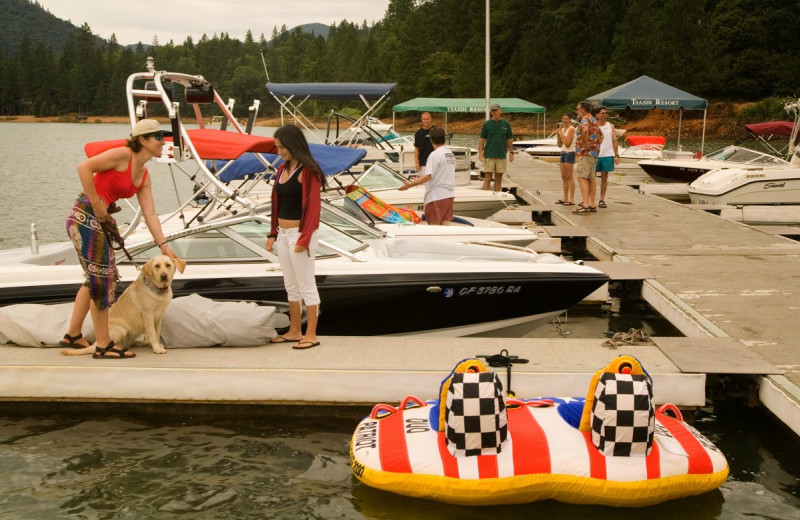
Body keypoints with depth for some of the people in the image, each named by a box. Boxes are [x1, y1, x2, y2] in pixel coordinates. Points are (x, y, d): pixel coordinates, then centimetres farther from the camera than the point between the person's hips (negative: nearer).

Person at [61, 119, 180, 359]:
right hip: (86, 217, -9)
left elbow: (150, 214, 8)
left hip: (99, 220, 9)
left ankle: (73, 335, 33)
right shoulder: (123, 155, -13)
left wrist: (164, 246, 2)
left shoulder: (144, 176, 11)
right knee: (102, 279, -4)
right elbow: (84, 167, -21)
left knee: (96, 278, 19)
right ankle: (103, 345, 6)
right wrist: (96, 205, -18)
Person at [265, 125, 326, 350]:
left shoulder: (308, 171, -13)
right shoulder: (283, 169, 11)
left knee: (306, 285, 0)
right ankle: (294, 331, 24)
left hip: (299, 235, -8)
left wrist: (304, 239, -20)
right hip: (283, 234, 9)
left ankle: (311, 335, 7)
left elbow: (313, 206, -17)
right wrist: (273, 233, 13)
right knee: (291, 286, 15)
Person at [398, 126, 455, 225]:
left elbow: (429, 176, -21)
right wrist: (422, 178, 27)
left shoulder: (435, 155, -13)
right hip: (450, 195, 8)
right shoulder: (451, 154, 13)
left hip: (436, 196, -8)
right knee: (445, 225, 7)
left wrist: (411, 184, -21)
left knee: (433, 226, -3)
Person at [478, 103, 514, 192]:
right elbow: (482, 139, 2)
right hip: (489, 155, -2)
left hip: (501, 155, 2)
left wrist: (511, 152, 6)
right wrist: (480, 152, -6)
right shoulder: (487, 124, 1)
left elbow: (509, 140, 11)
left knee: (498, 178, 7)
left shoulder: (506, 124, 7)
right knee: (488, 178, -6)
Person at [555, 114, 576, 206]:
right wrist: (558, 135, 3)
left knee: (569, 177, -9)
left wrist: (561, 134, -10)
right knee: (564, 177, 10)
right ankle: (565, 198, 16)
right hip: (563, 153, 9)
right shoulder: (562, 129, 14)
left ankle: (572, 199, -9)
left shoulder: (571, 129, -9)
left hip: (569, 153, -9)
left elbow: (567, 144, -17)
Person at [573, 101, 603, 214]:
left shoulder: (586, 119, -11)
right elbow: (601, 136, 32)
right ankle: (592, 205, 11)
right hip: (593, 154, 10)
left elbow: (585, 130, -33)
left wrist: (585, 144, -24)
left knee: (582, 178, -14)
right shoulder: (594, 121, 20)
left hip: (585, 153, -10)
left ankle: (585, 204, -23)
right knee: (591, 179, 10)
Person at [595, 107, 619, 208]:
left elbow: (614, 141, 6)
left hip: (607, 155, 2)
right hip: (595, 154, -2)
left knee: (604, 177, 5)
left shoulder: (610, 126, 8)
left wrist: (616, 155, -1)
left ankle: (602, 200, 9)